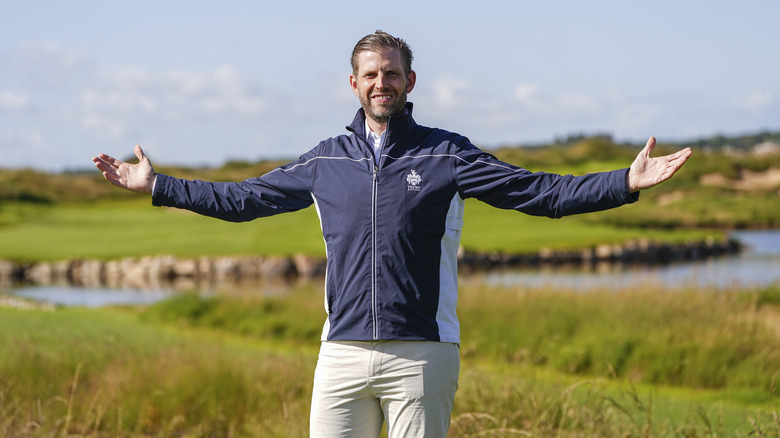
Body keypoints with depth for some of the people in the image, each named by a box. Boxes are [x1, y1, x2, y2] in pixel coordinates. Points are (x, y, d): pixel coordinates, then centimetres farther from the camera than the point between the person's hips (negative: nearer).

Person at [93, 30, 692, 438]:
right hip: (343, 351, 3)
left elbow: (539, 192, -2)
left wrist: (626, 183, -13)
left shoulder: (446, 155, 5)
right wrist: (157, 186, 21)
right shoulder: (326, 160, 14)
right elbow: (244, 198, 22)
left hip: (422, 354, -3)